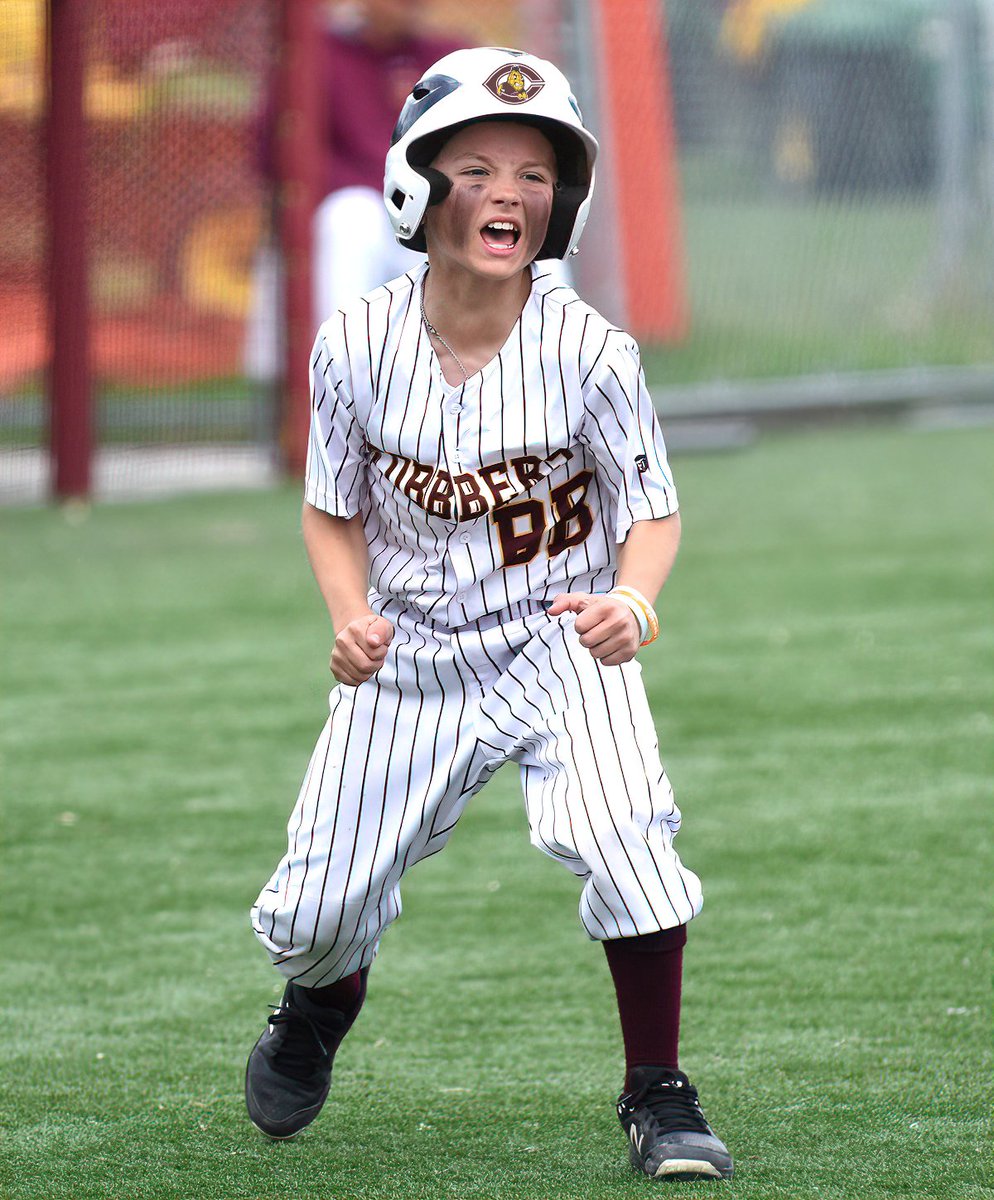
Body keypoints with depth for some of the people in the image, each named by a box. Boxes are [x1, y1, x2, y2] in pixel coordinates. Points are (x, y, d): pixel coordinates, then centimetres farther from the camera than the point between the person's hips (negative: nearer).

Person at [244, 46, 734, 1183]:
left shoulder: (589, 351, -19)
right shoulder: (357, 345, -14)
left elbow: (653, 510, -11)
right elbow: (334, 511, 1)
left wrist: (632, 602, -32)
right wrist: (349, 619, -18)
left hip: (562, 646, -2)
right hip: (411, 659, 2)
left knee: (620, 831, -29)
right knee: (312, 915, 5)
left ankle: (657, 1098, -9)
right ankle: (324, 995, 46)